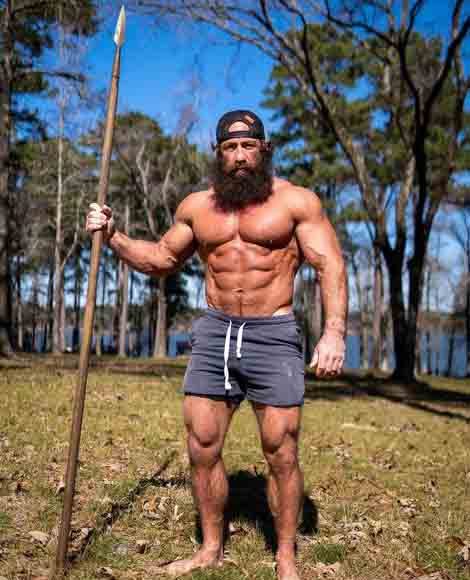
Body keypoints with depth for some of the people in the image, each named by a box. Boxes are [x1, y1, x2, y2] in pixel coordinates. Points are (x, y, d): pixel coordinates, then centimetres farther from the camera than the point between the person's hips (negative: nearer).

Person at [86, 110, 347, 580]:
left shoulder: (296, 201, -2)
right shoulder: (196, 206, 10)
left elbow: (330, 266, -7)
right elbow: (162, 259, 22)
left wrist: (334, 332, -20)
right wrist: (113, 237, 7)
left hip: (273, 335, -4)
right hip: (213, 333, 4)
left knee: (281, 455, 0)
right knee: (201, 449, 6)